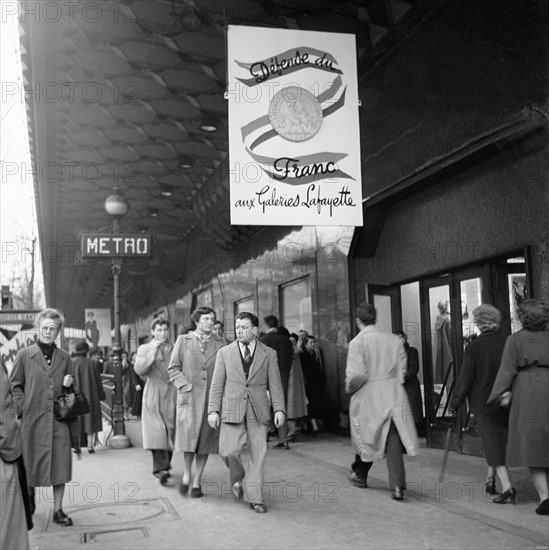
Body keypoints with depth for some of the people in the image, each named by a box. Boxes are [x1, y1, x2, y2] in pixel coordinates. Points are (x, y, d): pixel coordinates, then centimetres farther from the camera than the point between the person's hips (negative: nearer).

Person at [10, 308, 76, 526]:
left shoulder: (65, 358, 9)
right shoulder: (24, 355, 1)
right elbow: (14, 386, 2)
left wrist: (69, 384, -3)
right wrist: (23, 408, -8)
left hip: (59, 420, 2)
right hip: (32, 420, -2)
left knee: (60, 464, 3)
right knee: (31, 465, 7)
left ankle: (58, 510, 14)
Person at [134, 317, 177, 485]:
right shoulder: (144, 349, 8)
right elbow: (139, 370, -7)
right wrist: (153, 351, -12)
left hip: (172, 396, 2)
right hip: (153, 396, -2)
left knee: (170, 433, 4)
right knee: (156, 432, -15)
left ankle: (164, 465, 19)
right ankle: (161, 468, -19)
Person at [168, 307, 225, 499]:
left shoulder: (220, 344, 8)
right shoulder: (183, 341, 5)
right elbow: (173, 368, 5)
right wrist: (185, 385, -7)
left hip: (212, 398, 2)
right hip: (189, 396, -2)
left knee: (206, 440, 3)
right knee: (188, 437, -11)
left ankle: (196, 482, 17)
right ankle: (187, 473, 15)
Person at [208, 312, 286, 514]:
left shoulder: (269, 353, 7)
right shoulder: (224, 352, 8)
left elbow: (275, 384, 5)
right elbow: (217, 384, 7)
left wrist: (279, 409, -6)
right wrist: (213, 410, -2)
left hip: (258, 410, 0)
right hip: (232, 408, 0)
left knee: (258, 453, -2)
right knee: (229, 450, -10)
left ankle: (254, 497, 10)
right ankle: (238, 478, 21)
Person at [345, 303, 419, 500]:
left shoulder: (357, 342, -11)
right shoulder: (394, 340, 3)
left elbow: (357, 374, -17)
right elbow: (402, 370, 7)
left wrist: (349, 388, 2)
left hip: (368, 396, -3)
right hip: (394, 395, 3)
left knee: (365, 437, 17)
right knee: (393, 441, 2)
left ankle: (359, 474, 36)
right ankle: (397, 485, -6)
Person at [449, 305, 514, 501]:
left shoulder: (473, 347, -12)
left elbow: (465, 378, -9)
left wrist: (455, 402, 1)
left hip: (484, 403, -4)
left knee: (493, 446, 0)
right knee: (499, 442, 20)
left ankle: (506, 486, -10)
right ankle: (490, 479, 27)